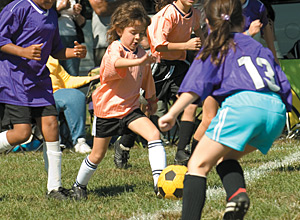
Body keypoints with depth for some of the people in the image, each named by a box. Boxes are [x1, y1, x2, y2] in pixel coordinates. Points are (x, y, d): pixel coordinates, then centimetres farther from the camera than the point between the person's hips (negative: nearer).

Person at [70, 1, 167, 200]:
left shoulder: (141, 53, 0)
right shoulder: (114, 49, -20)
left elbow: (147, 77, 20)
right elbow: (116, 62, -46)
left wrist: (151, 97, 28)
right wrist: (139, 62, -62)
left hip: (130, 107, 4)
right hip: (107, 108, -4)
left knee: (154, 134, -20)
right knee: (98, 155, 9)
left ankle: (160, 182, -24)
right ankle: (79, 185, 35)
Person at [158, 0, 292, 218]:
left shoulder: (215, 48, 19)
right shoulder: (259, 48, 32)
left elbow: (195, 86, 4)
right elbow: (284, 87, 25)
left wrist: (172, 113, -1)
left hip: (242, 103, -5)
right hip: (277, 111, 5)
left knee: (198, 165, 0)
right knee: (224, 157, 24)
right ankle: (237, 193, -5)